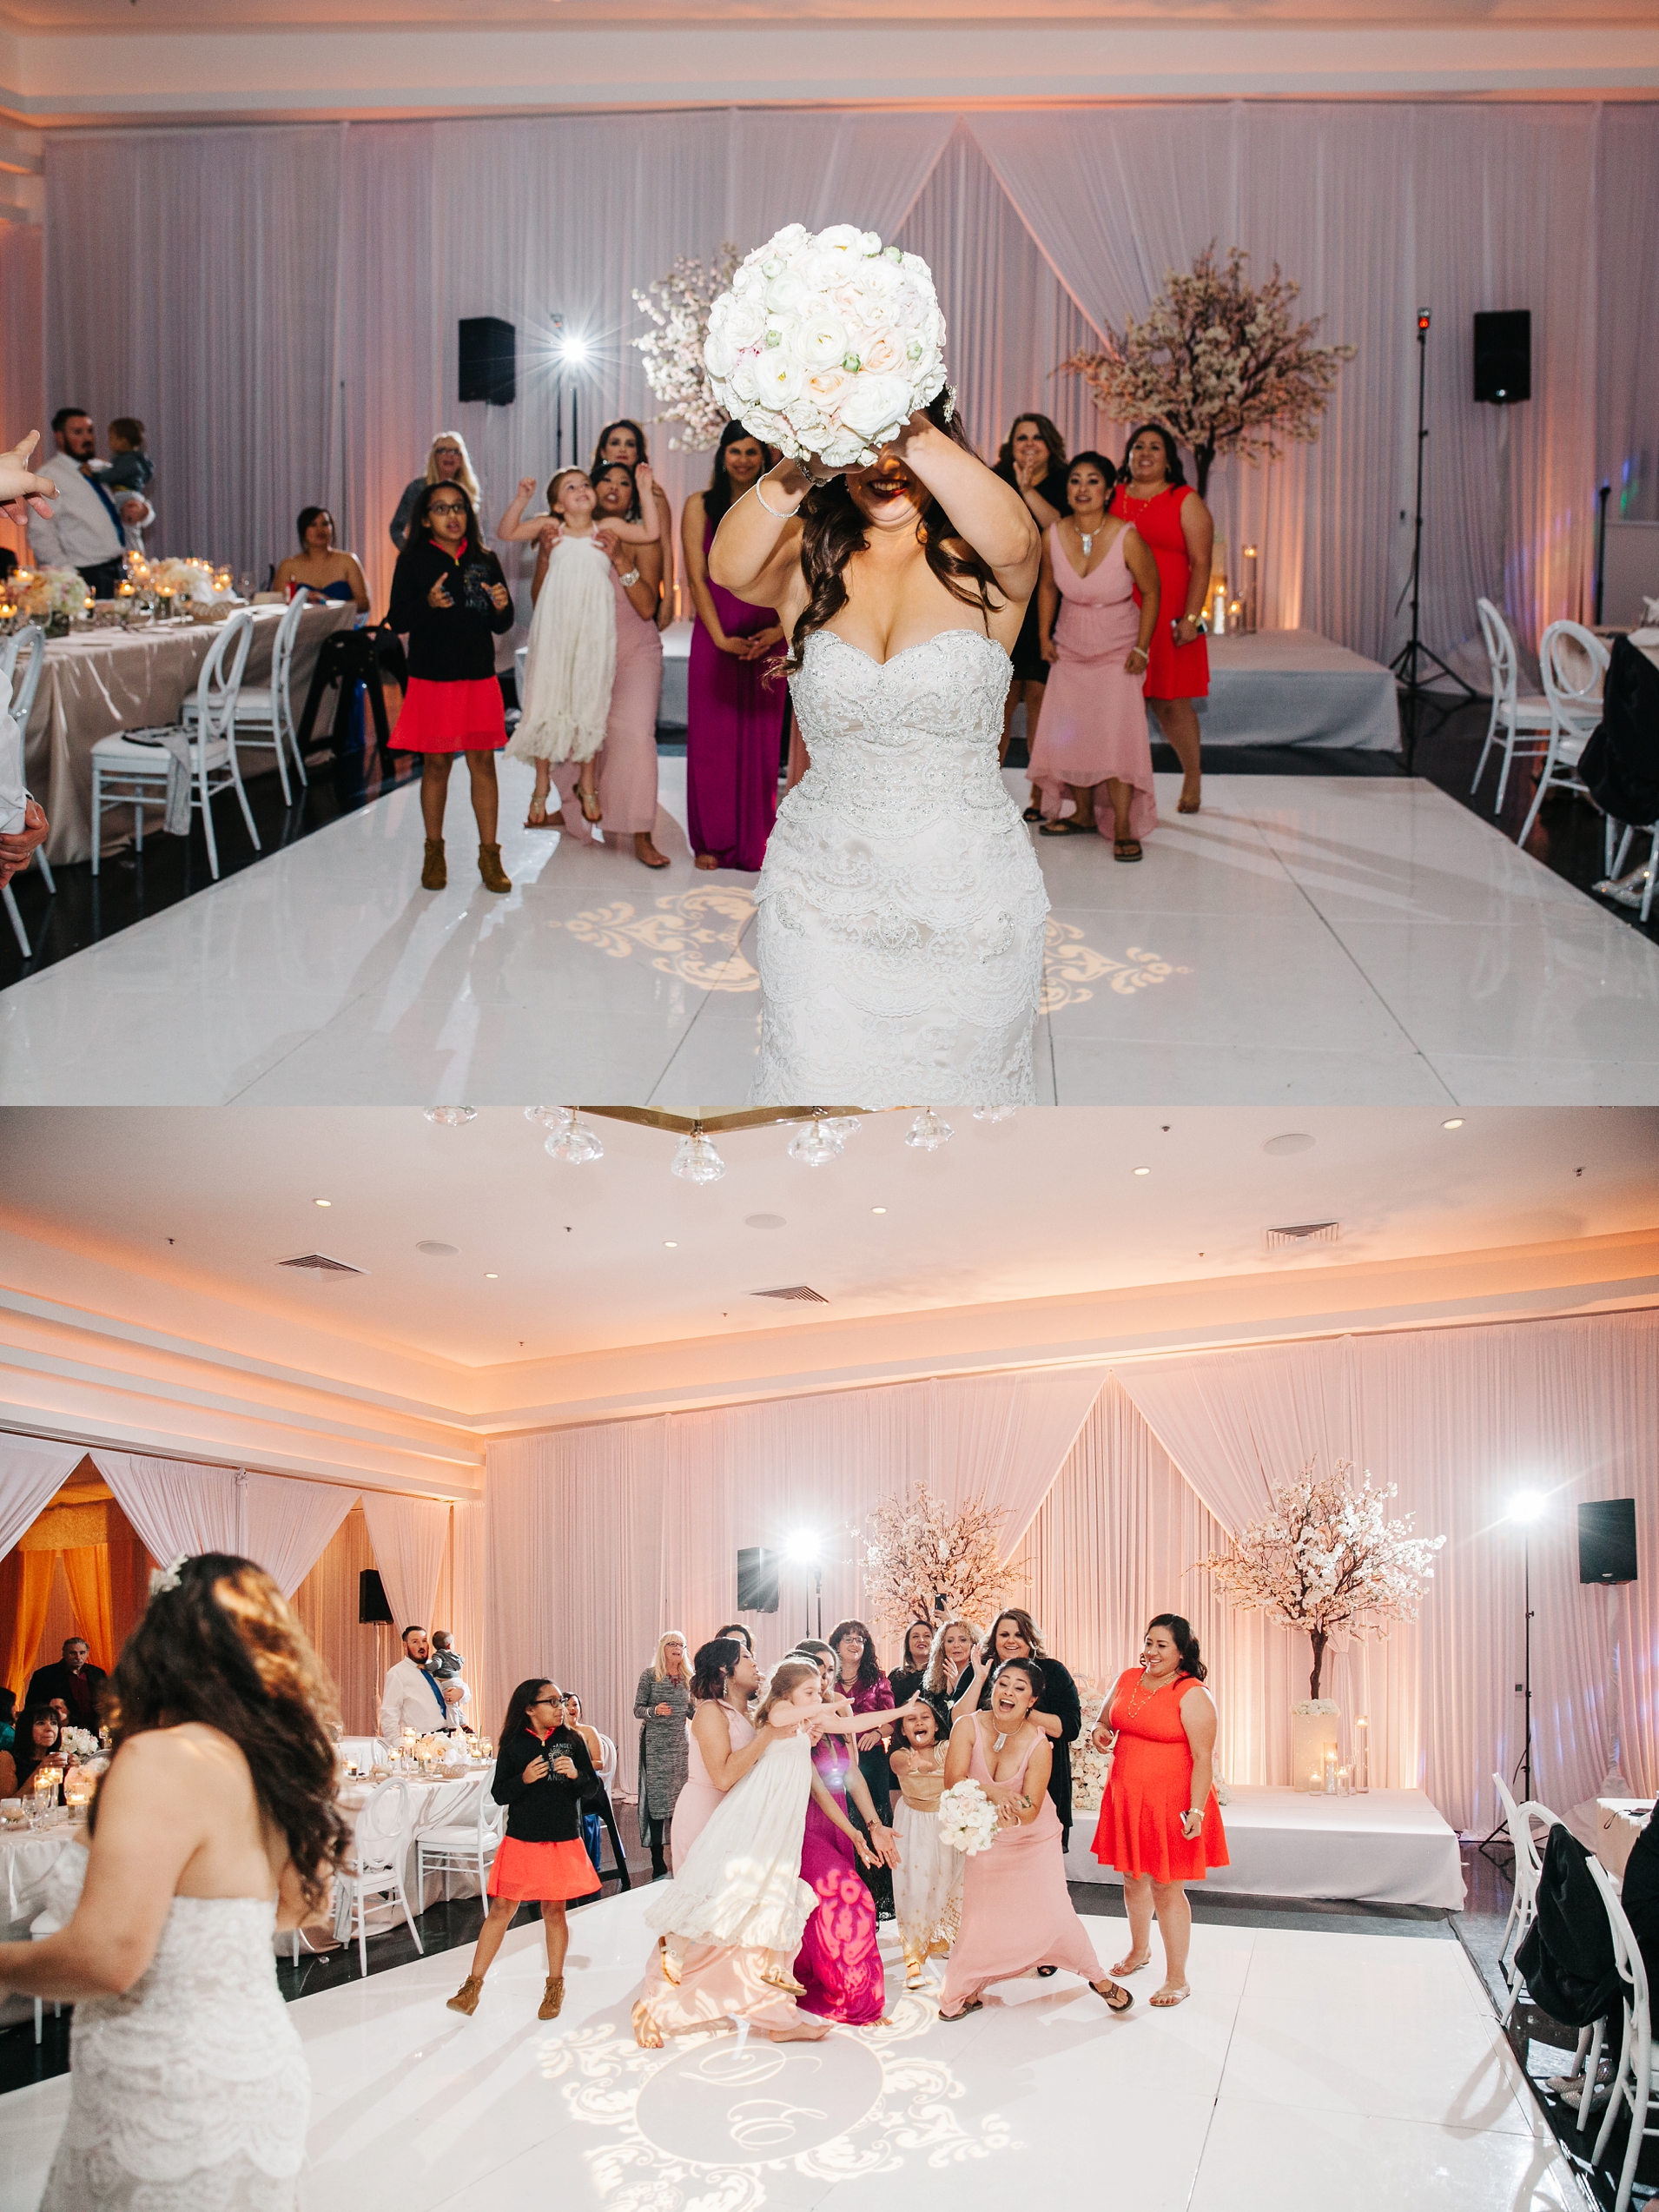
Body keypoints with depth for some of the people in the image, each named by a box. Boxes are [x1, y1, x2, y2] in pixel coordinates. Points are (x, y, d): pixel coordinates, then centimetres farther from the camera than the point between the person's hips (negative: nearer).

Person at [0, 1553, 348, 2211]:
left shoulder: (162, 1761, -19)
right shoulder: (270, 1761, 5)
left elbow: (107, 1957, -25)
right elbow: (297, 1907, 22)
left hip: (172, 2109, -8)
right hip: (260, 2067, 8)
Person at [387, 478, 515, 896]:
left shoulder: (484, 561, 7)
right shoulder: (413, 561, -1)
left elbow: (501, 627, 10)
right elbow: (398, 621, -6)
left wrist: (502, 606, -11)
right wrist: (428, 604, -23)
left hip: (480, 677, 2)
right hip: (432, 677, -2)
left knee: (483, 761, 1)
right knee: (436, 763, 4)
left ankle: (489, 855, 8)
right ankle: (434, 853, 18)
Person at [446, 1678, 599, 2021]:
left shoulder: (572, 1741, 2)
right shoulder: (513, 1745, -3)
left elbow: (591, 1784, 6)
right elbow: (499, 1794, -1)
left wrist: (575, 1774, -15)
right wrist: (523, 1779, -20)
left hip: (563, 1841, 1)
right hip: (521, 1840, -1)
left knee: (554, 1910, 9)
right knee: (501, 1909, -2)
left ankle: (555, 1986, 23)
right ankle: (473, 1984, 4)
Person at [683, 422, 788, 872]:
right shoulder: (701, 506, 4)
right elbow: (696, 578, -2)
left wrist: (780, 630, -10)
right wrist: (721, 638, -11)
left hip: (767, 639, 1)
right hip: (716, 638, -1)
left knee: (762, 740, 4)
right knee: (712, 738, 1)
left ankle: (756, 843, 12)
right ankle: (713, 842, 9)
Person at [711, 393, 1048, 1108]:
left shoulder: (979, 565, -3)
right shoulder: (808, 561, 1)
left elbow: (1011, 540, -29)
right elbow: (730, 567, -21)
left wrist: (911, 432, -40)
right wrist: (790, 471, -40)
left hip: (966, 899, -1)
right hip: (823, 899, 1)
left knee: (956, 1096, 11)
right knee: (818, 1095, 3)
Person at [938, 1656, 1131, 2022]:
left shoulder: (1037, 1743, -23)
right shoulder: (970, 1726, -21)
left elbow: (1030, 1810, -23)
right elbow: (953, 1781, -30)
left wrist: (1008, 1816, -45)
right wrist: (994, 1792, -45)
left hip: (1035, 1840, -1)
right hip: (988, 1841, 1)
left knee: (1054, 1914, -3)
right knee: (978, 1919, 0)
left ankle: (1097, 1977, 19)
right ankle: (965, 1992, 20)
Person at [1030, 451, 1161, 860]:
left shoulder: (1127, 538, -21)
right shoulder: (1053, 537, -10)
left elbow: (1150, 591, -8)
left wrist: (1141, 648, -10)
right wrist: (1045, 636, 7)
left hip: (1118, 650, -4)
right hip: (1070, 649, 4)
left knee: (1116, 734, -14)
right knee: (1069, 734, 4)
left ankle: (1124, 830, -9)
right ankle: (1084, 815, 21)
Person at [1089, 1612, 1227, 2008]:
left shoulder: (1191, 1695, -14)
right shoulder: (1127, 1679, 6)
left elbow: (1203, 1758, -17)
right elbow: (1107, 1719, 23)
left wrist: (1196, 1809, -24)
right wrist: (1100, 1731, 0)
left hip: (1169, 1803, -6)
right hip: (1127, 1797, 6)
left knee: (1166, 1886, -4)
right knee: (1134, 1878, 18)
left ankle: (1177, 1978, 5)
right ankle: (1139, 1949, 41)